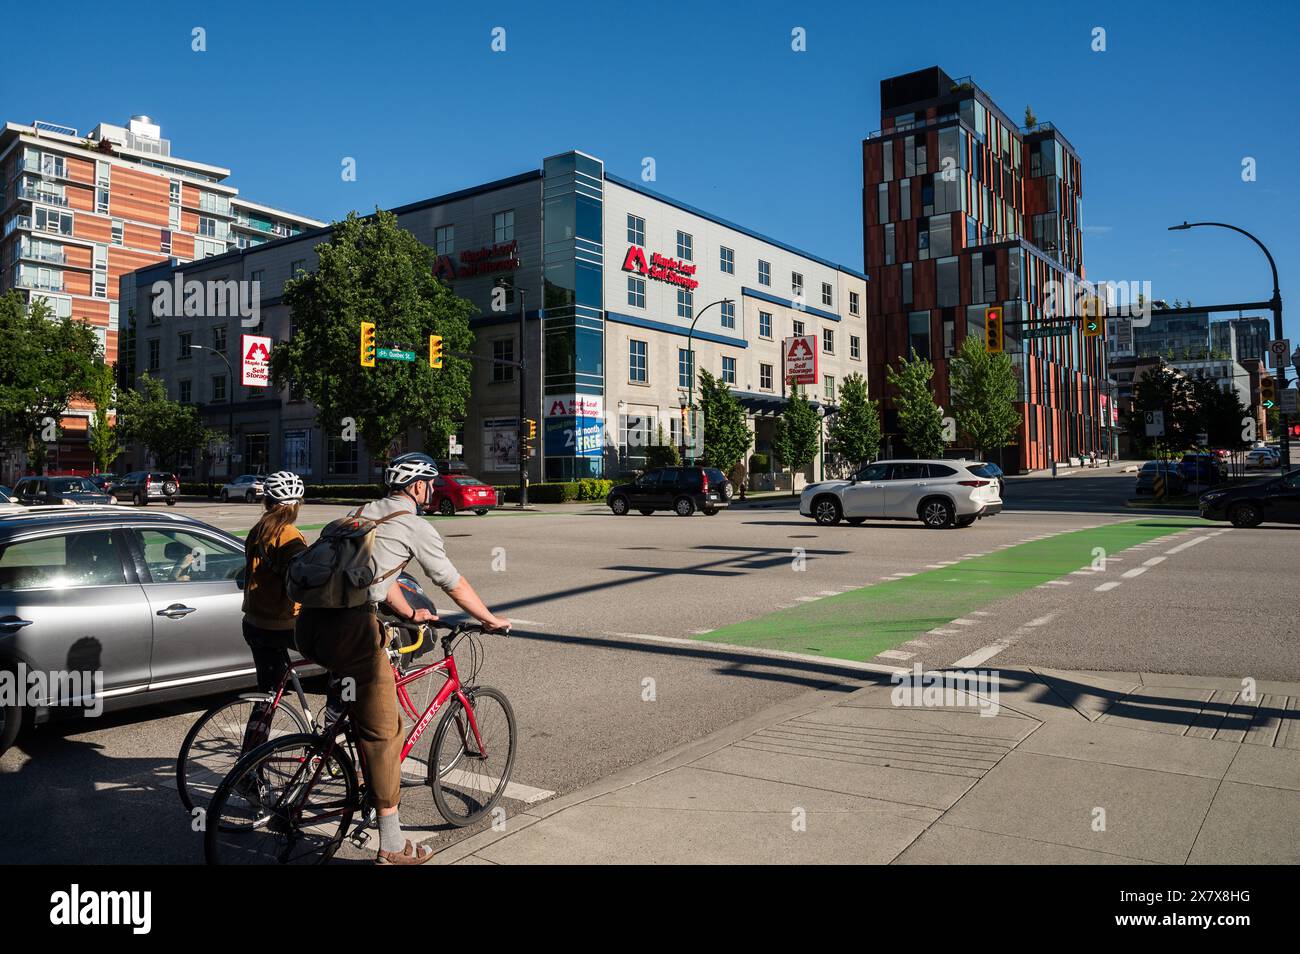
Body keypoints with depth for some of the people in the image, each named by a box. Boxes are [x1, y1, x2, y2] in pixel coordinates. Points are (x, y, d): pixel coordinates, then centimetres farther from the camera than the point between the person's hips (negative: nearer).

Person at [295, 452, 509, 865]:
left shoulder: (365, 513, 23)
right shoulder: (415, 526, 2)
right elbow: (453, 584, 10)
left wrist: (410, 614, 46)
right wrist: (490, 619, 24)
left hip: (308, 623, 8)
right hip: (349, 627, -8)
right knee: (383, 731, 1)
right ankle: (392, 846, 8)